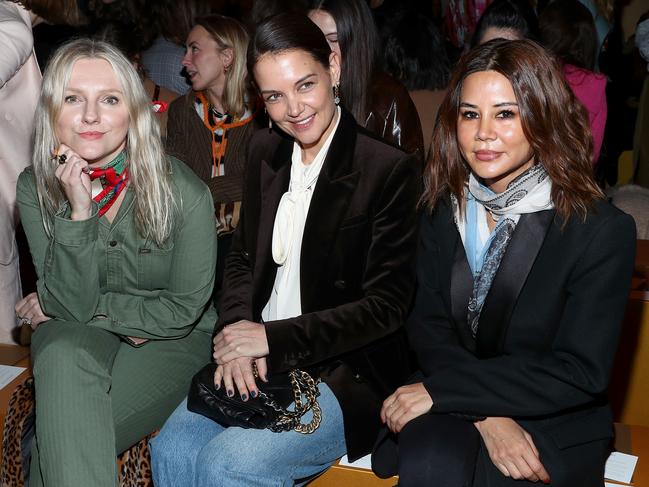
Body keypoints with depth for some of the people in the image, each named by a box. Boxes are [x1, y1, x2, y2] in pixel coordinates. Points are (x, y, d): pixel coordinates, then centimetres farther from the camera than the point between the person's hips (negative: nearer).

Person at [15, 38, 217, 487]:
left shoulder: (184, 192, -19)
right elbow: (70, 303, -14)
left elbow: (184, 309, -11)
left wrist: (91, 307, -10)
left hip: (168, 345, -2)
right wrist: (79, 212, -27)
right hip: (77, 340, 3)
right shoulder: (35, 189, -9)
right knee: (63, 359, -33)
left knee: (63, 435, -27)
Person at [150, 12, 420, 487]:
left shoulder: (390, 169, -12)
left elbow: (386, 305, -12)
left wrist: (273, 337, -16)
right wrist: (238, 333, -7)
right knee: (171, 449, -18)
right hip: (257, 363, 5)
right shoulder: (266, 151, 7)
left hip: (347, 373, -5)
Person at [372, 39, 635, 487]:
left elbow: (582, 373, -14)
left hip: (554, 425, -3)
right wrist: (486, 415, -19)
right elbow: (428, 327, 0)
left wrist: (440, 389, -19)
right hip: (451, 410, 3)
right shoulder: (444, 211, 4)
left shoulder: (604, 230, -10)